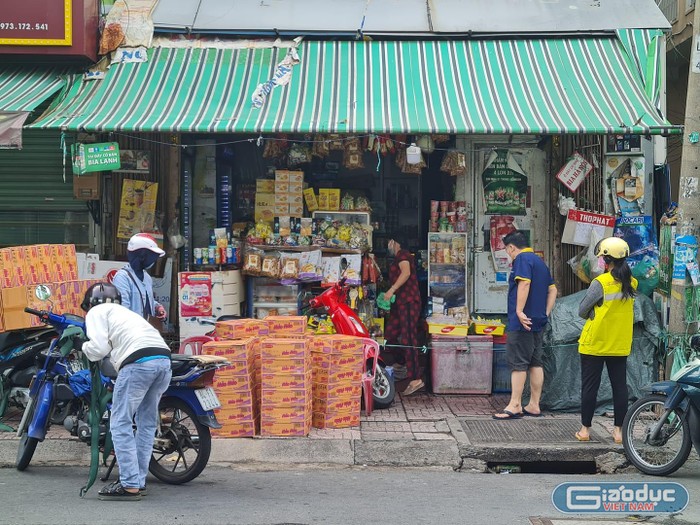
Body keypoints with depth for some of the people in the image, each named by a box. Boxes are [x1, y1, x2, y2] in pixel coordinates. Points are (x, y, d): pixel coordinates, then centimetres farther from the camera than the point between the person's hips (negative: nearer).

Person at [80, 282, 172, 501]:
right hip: (164, 358, 8)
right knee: (147, 423, 16)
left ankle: (129, 485, -6)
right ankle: (139, 480, 20)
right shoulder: (124, 311, 39)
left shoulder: (97, 312, 16)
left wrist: (85, 347, 21)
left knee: (121, 424, -1)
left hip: (138, 361, -8)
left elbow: (99, 348, 2)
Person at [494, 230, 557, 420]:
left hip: (522, 321, -9)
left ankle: (515, 406, -9)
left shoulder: (522, 259, -8)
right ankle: (534, 405, 13)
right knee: (535, 363, 10)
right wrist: (546, 313, 15)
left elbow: (524, 283, -23)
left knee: (518, 363, -8)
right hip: (538, 322, 9)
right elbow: (552, 289, 20)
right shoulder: (540, 262, 19)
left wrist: (519, 311, -24)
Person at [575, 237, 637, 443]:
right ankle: (619, 430, 9)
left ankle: (585, 429, 9)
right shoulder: (631, 283, 2)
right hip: (620, 345, 5)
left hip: (595, 343, -5)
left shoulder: (600, 283, -16)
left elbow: (582, 311, -10)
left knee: (590, 386, 4)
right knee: (619, 386, 8)